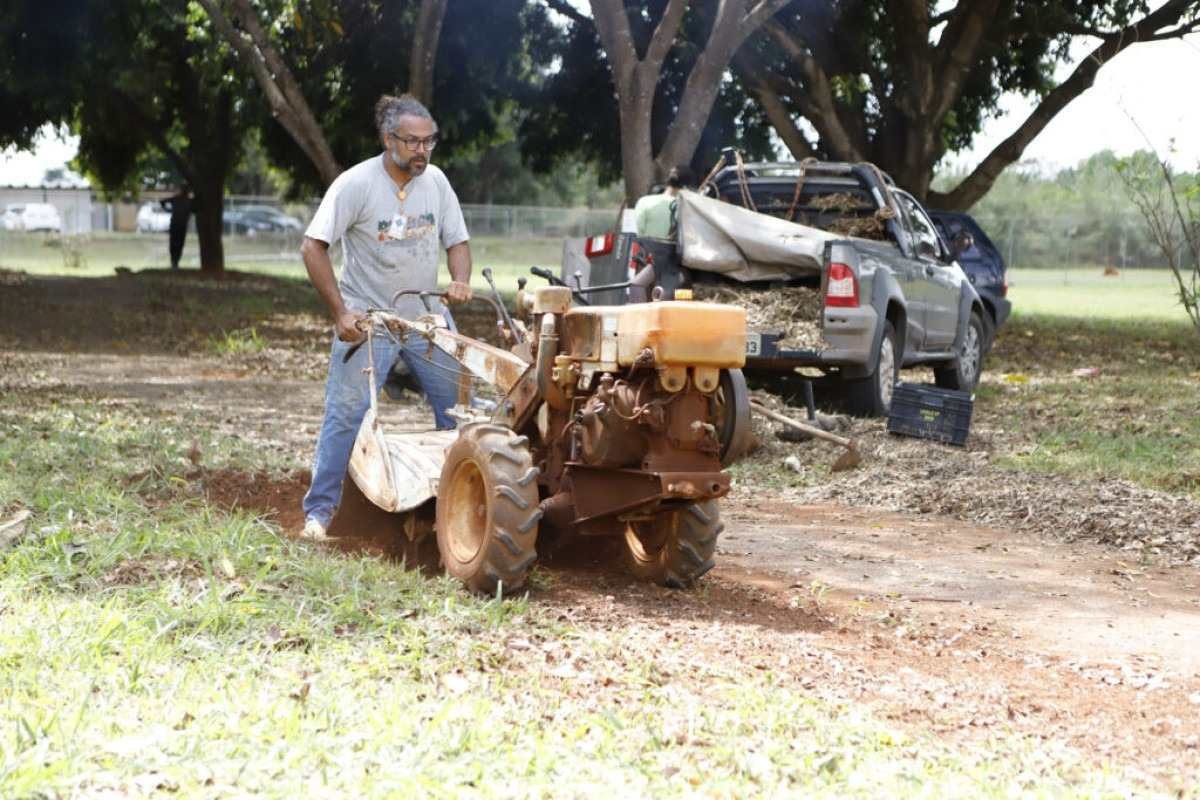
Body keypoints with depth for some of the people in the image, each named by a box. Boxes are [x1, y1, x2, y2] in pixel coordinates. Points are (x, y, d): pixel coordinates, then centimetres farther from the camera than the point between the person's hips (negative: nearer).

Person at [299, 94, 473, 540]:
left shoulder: (435, 181, 0)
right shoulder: (356, 184, -15)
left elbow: (457, 241, 10)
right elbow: (313, 248, -15)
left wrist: (460, 280, -12)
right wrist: (340, 313, -19)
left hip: (428, 318, 5)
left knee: (461, 406, 5)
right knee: (346, 413, -8)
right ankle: (319, 511, 2)